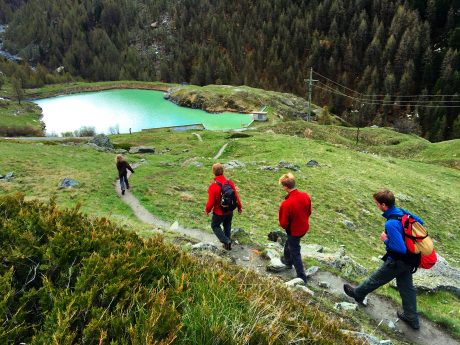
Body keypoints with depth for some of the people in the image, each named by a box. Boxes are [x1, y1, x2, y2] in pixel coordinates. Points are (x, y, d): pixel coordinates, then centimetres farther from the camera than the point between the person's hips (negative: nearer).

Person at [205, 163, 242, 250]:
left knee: (215, 226, 21)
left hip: (219, 212, -4)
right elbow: (236, 196, -5)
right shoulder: (230, 182, -14)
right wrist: (239, 207, 12)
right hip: (230, 211, 4)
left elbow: (211, 202, -20)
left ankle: (226, 241, 9)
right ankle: (228, 242, 38)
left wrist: (207, 210, 1)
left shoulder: (213, 186, -27)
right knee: (227, 226, 27)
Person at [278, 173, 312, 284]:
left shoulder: (286, 204, -35)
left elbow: (283, 223, -23)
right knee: (289, 243, 32)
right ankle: (288, 261, 56)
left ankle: (302, 278, 28)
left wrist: (285, 226, 0)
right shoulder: (305, 196, -16)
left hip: (294, 231, -7)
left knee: (295, 253, 14)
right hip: (304, 228, 7)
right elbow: (309, 211, 1)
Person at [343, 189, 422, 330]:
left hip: (398, 261, -8)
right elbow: (420, 222, 11)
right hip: (410, 258, 8)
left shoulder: (391, 224, -34)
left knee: (376, 279, 16)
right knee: (406, 287, 21)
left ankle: (358, 293, 40)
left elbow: (400, 249, -33)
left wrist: (386, 240, -17)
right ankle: (412, 318, 35)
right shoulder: (402, 211, -7)